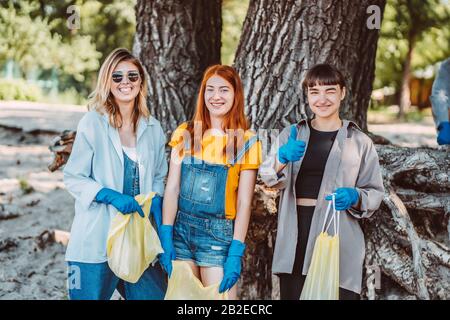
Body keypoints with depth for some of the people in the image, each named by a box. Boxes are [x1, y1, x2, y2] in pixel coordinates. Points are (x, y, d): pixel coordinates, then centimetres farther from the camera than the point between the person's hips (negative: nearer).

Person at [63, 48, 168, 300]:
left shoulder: (153, 128, 9)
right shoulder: (93, 123, -5)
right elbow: (73, 178, -5)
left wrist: (155, 204, -1)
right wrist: (112, 196, -18)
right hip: (97, 239, -4)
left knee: (154, 294, 7)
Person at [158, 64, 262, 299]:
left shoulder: (246, 142, -2)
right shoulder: (185, 134, 5)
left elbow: (244, 202, -4)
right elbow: (172, 188, 3)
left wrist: (236, 253, -10)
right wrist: (166, 236, -5)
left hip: (218, 234, -2)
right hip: (181, 229, 3)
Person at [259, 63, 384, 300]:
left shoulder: (359, 142, 6)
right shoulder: (290, 135, 10)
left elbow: (375, 193, 7)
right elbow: (268, 178, -5)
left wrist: (354, 197, -15)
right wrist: (282, 158, -26)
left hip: (339, 240, -2)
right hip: (295, 239, 2)